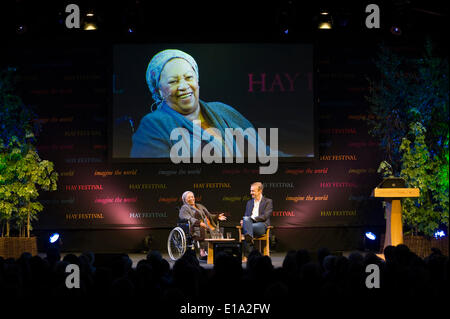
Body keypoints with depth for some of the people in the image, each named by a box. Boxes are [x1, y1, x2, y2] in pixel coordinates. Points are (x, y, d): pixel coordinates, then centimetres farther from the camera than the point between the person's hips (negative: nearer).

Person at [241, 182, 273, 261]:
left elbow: (265, 216, -4)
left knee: (246, 228, -36)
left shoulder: (268, 201, 9)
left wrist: (252, 218, -14)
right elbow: (245, 216, 23)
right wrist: (243, 221, -2)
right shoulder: (249, 202, 28)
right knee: (246, 219, -34)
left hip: (262, 226, -5)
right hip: (249, 223, 5)